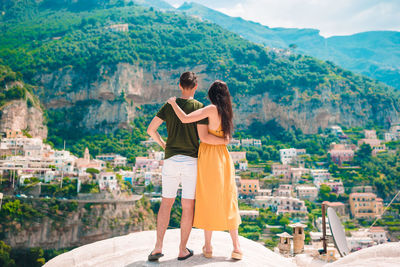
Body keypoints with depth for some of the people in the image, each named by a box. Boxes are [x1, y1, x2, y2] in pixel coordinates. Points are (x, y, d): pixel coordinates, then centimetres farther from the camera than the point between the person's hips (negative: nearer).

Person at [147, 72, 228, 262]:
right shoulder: (200, 107, -6)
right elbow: (204, 136, -16)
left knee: (166, 203, 13)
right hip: (191, 161, -2)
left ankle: (158, 247, 7)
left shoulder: (169, 106, 4)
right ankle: (183, 250, 14)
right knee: (188, 206, 6)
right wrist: (224, 140, 2)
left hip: (171, 159, 3)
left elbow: (150, 129, 3)